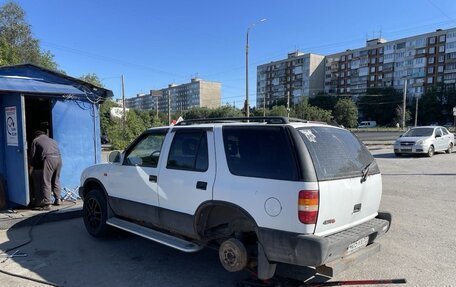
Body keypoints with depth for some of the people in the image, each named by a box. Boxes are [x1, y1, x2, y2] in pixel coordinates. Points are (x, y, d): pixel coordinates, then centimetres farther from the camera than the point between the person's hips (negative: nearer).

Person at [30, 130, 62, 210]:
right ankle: (58, 199, 26)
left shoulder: (35, 141, 19)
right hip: (58, 158, 6)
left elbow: (33, 155, 16)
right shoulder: (52, 140, 32)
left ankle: (47, 204, -2)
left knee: (46, 182, -2)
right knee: (56, 180, 20)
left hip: (49, 159, -6)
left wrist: (34, 166, 30)